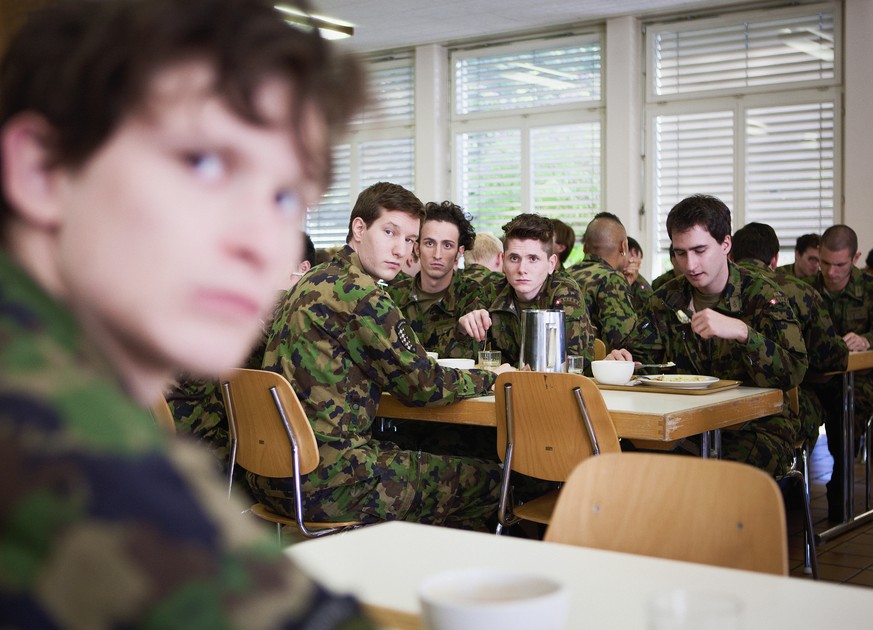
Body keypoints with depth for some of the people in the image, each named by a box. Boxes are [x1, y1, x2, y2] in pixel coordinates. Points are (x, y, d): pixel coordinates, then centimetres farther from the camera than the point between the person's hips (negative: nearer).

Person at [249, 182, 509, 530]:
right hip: (324, 482, -10)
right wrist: (490, 378, 6)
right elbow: (421, 385, -10)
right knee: (486, 478, 1)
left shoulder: (313, 281, 12)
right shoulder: (357, 292, -16)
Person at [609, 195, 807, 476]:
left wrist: (741, 332, -33)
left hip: (757, 425, -4)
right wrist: (622, 361, -14)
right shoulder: (665, 300, 7)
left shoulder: (762, 295, -7)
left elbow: (794, 372, -18)